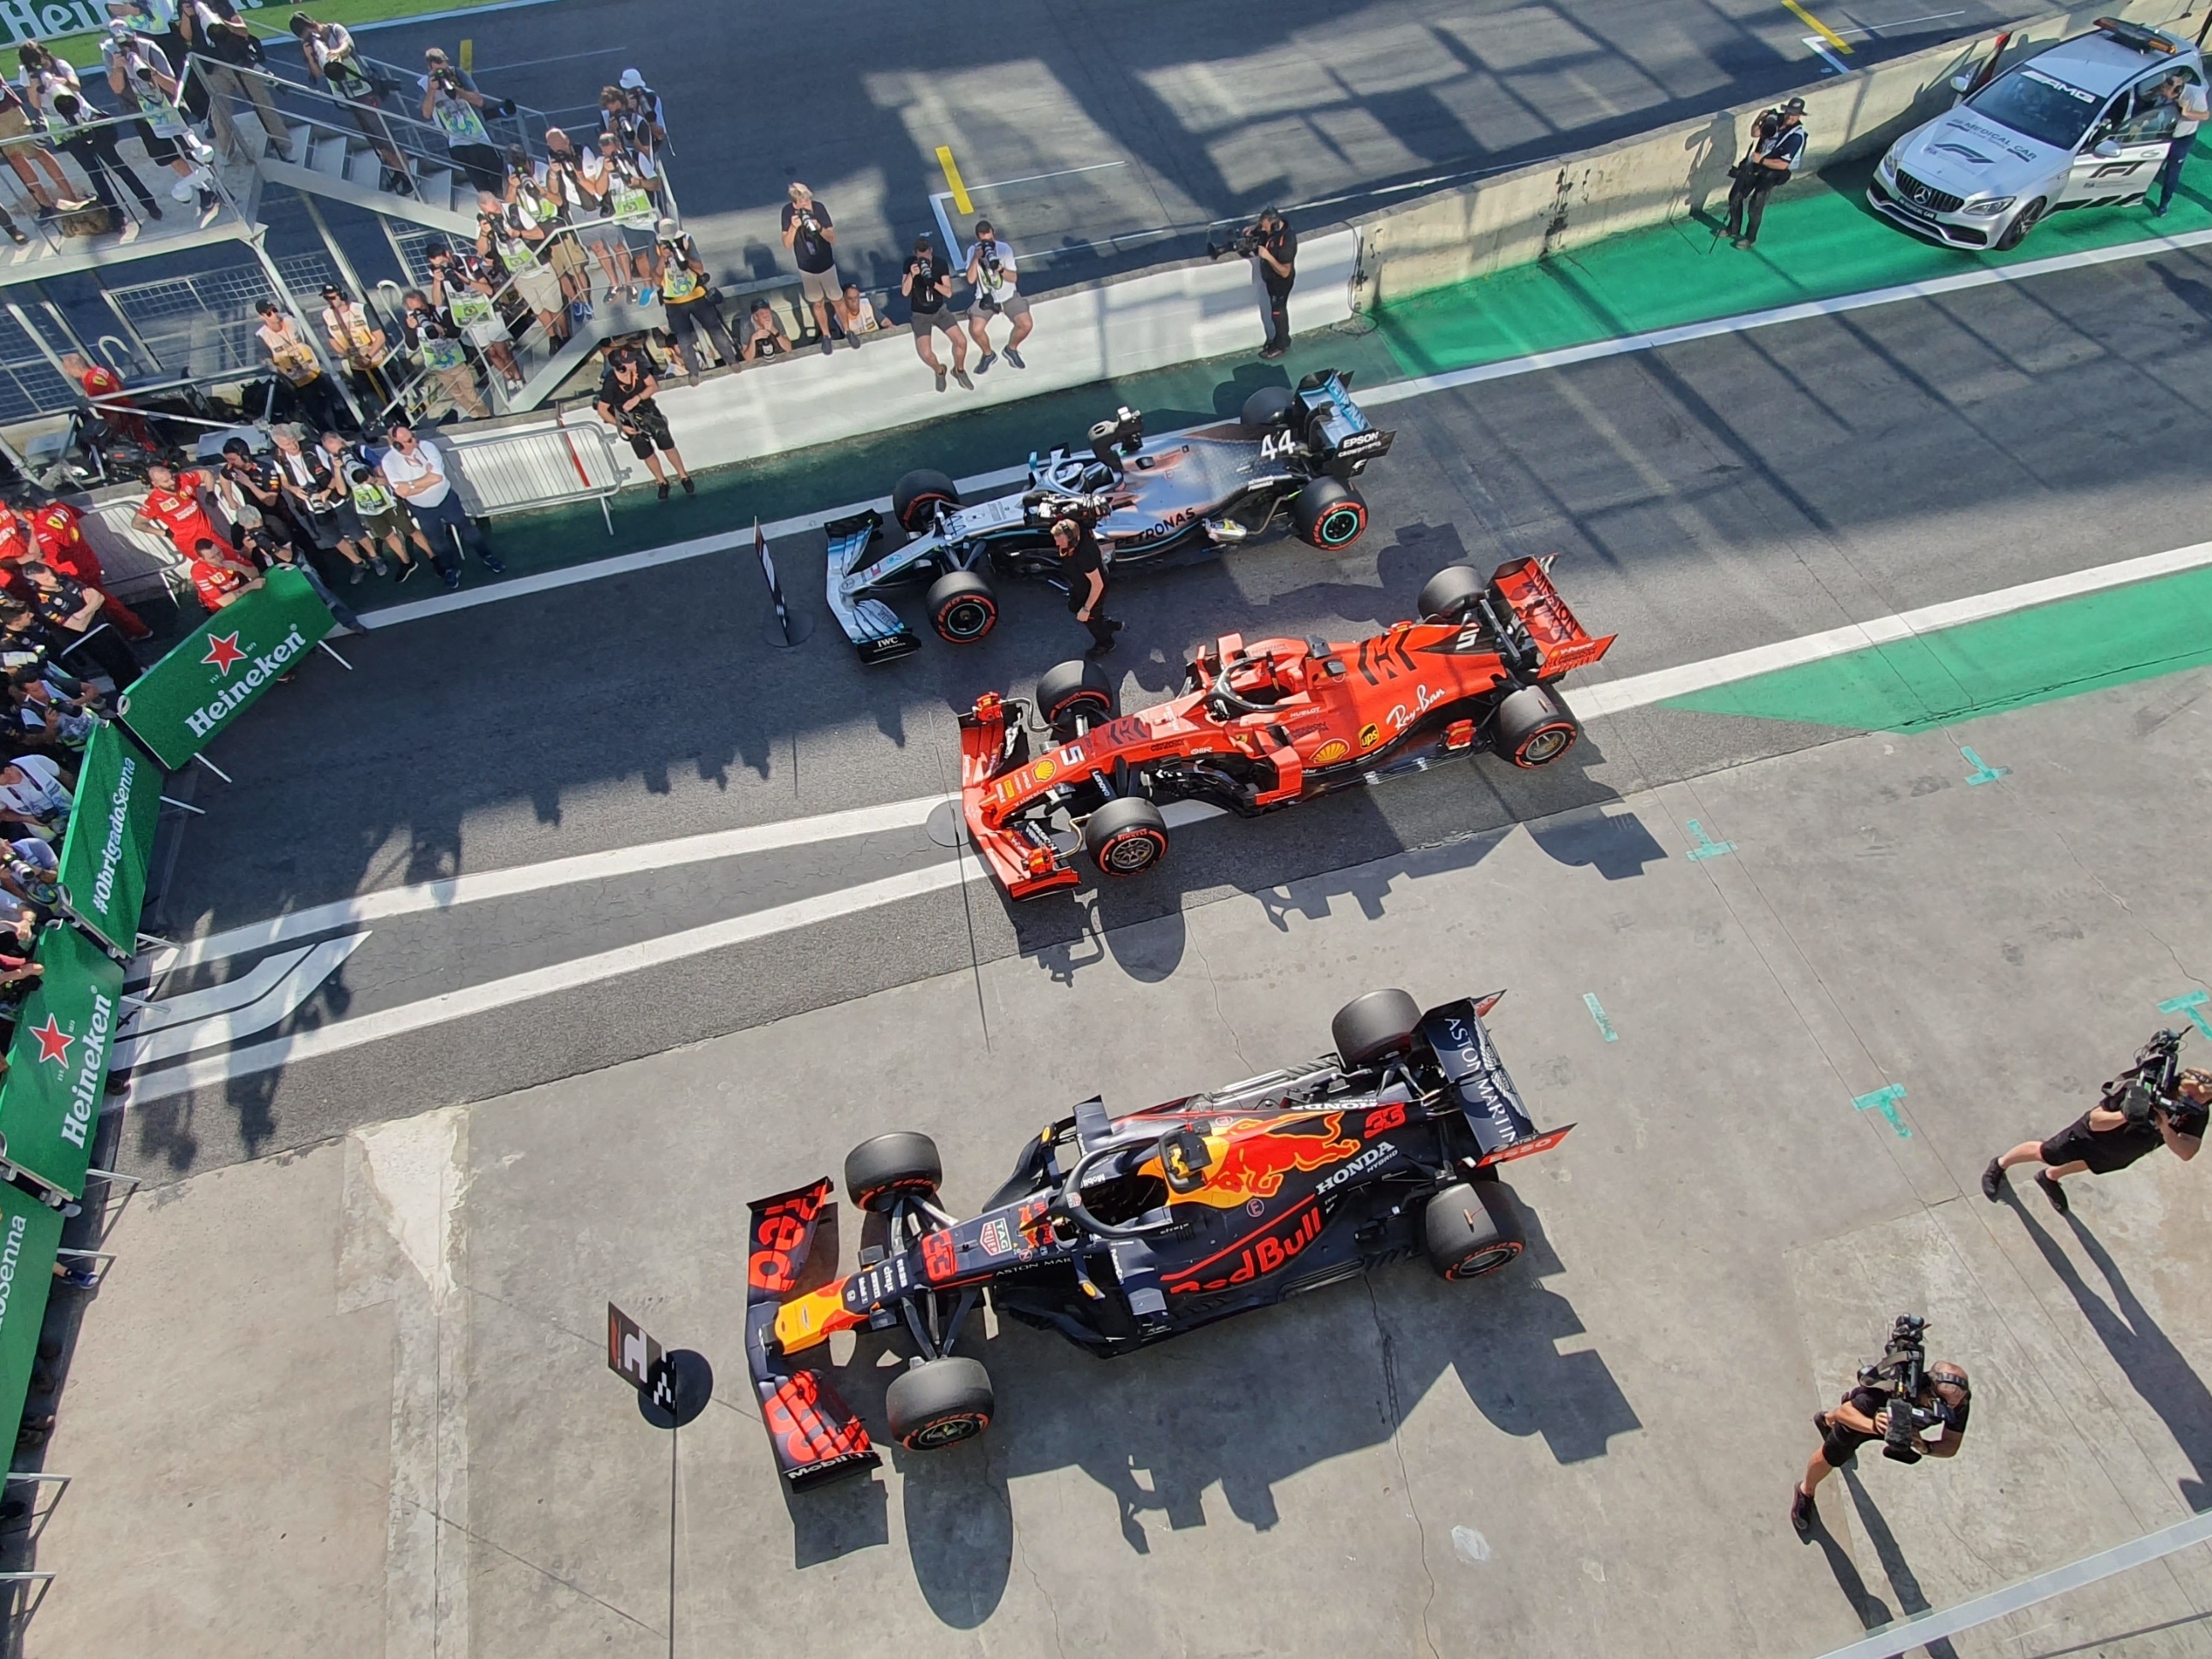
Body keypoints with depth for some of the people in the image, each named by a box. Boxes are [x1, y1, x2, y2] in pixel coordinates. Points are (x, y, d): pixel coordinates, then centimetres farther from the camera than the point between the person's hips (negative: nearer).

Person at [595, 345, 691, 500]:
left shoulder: (638, 367, -23)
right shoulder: (610, 383, -31)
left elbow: (654, 386, -10)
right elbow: (602, 410, -20)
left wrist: (638, 398, -25)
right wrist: (622, 426, -23)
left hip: (648, 410, 2)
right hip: (630, 420, -2)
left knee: (668, 445, 7)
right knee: (647, 454, 8)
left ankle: (684, 477, 25)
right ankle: (662, 482, 31)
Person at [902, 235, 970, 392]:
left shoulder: (940, 263, -13)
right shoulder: (910, 264, -13)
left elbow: (949, 293, -16)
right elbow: (904, 292, -17)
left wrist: (934, 284, -35)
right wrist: (911, 275, -34)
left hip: (940, 310, 1)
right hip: (920, 315, -1)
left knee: (961, 341, -15)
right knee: (925, 354, -19)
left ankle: (959, 370, 16)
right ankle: (939, 371, 17)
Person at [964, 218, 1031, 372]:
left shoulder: (1004, 249, -13)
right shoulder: (973, 251, -9)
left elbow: (1013, 278, -13)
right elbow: (971, 280, -15)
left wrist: (1000, 268, -32)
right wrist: (976, 258, -28)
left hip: (1008, 296, 0)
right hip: (986, 298, 0)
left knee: (1026, 324, -20)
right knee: (975, 329, -25)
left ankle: (1011, 349, 12)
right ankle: (988, 355, 8)